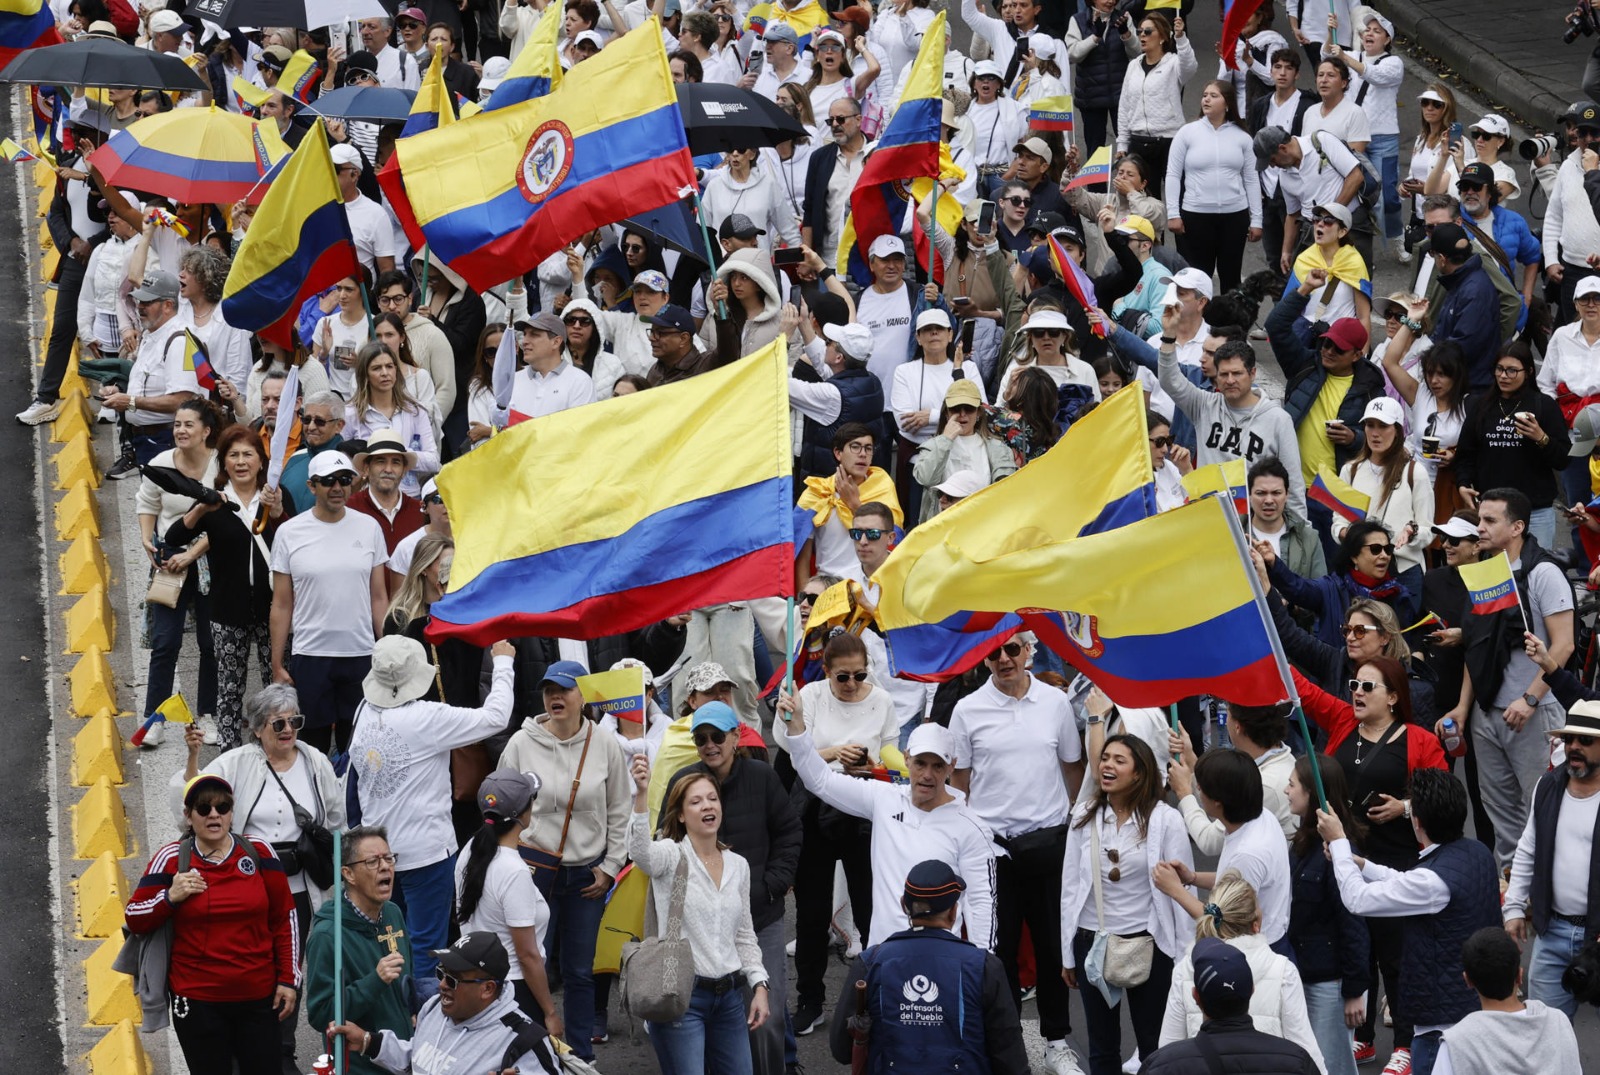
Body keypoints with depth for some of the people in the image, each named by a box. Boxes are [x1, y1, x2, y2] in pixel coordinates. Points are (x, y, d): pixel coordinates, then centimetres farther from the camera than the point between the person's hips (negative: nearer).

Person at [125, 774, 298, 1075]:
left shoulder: (258, 852, 1)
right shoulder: (172, 858, -2)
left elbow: (284, 919, 7)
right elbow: (135, 920, 3)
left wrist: (289, 979, 4)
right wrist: (170, 898, -15)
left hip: (259, 997, 1)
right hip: (198, 1001, -1)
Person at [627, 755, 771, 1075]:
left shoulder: (738, 865, 11)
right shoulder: (671, 856, -6)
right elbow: (640, 851, -30)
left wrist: (760, 985, 7)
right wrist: (641, 794, -46)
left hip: (729, 997, 6)